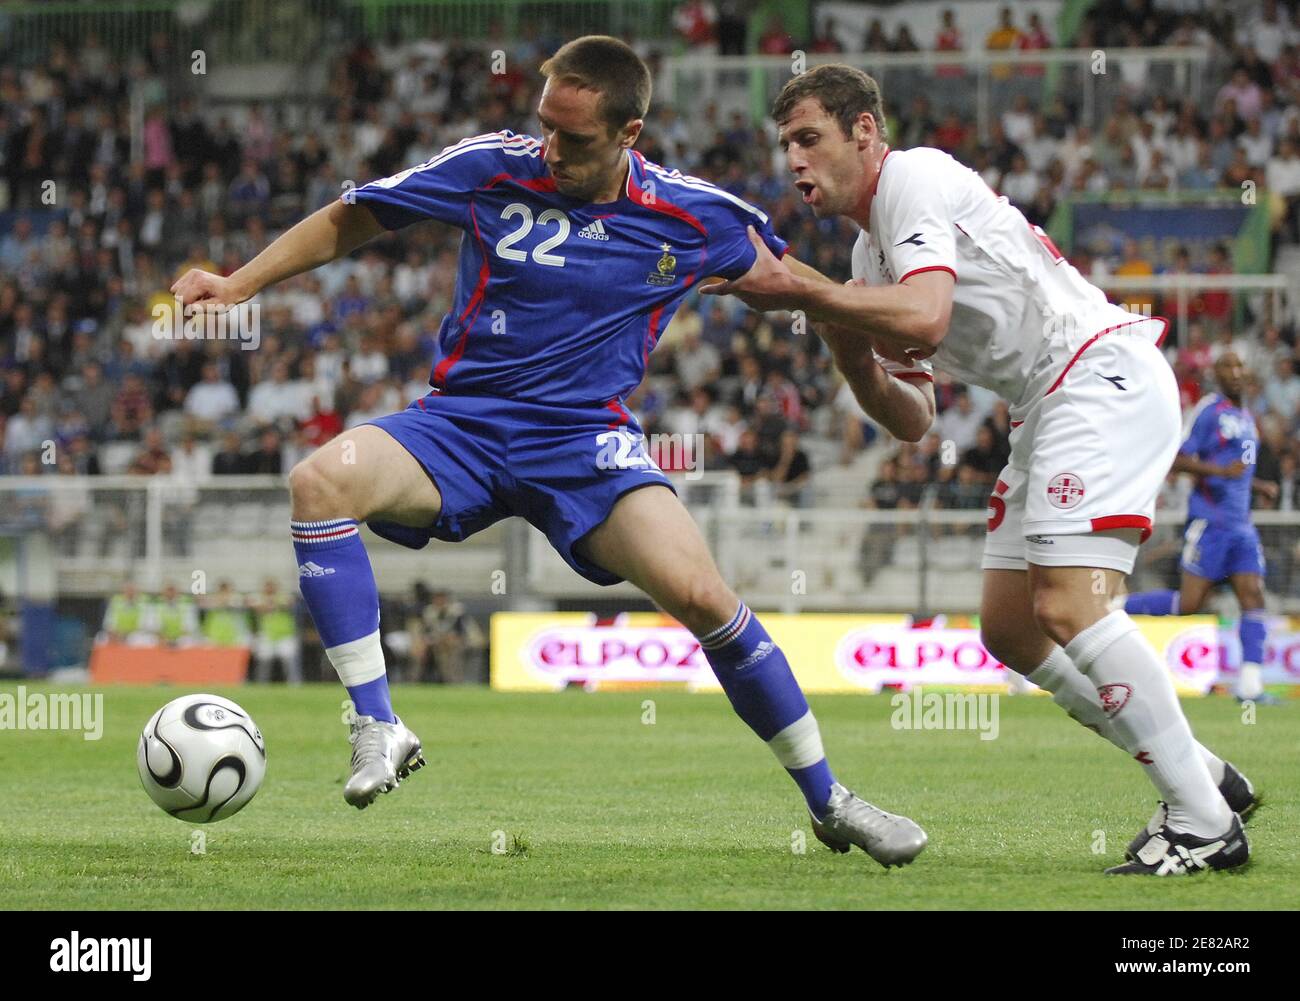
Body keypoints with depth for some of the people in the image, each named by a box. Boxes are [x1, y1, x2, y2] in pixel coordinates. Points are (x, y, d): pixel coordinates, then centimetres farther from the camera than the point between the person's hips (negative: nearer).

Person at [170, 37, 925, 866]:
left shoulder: (693, 216, -4)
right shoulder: (492, 169, -5)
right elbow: (353, 221, 7)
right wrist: (242, 284, 2)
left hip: (587, 441, -1)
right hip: (461, 425, 1)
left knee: (700, 594, -24)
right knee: (322, 480, -31)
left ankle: (829, 802, -4)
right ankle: (378, 728, -21)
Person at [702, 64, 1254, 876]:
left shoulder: (916, 179, -9)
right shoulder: (870, 256, 20)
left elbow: (925, 317, -27)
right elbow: (913, 421, 20)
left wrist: (795, 289, -22)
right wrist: (849, 352, 3)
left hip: (1105, 375, -11)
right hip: (1051, 408, 11)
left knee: (1069, 606, -22)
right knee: (1010, 628, 9)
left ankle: (1207, 824, -18)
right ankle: (1202, 776, 14)